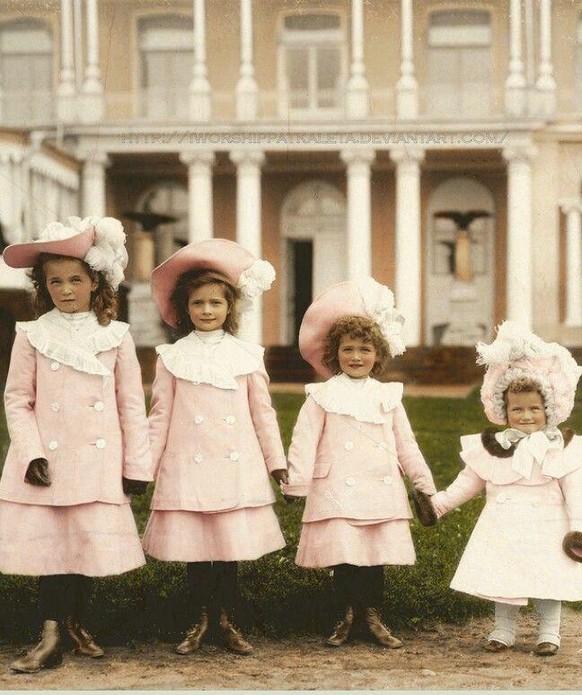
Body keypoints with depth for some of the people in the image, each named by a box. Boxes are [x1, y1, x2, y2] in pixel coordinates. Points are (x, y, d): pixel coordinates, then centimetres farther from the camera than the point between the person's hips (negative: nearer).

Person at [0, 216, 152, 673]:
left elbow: (132, 404, 4)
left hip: (97, 463, 1)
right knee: (51, 546, -2)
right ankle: (51, 637, 0)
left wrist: (137, 465, 3)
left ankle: (75, 624, 20)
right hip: (47, 462, -1)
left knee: (91, 544, 2)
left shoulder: (116, 337, 3)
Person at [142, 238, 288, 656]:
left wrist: (277, 461, 12)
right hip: (187, 469, 0)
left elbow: (263, 413, 10)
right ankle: (200, 621, 16)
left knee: (231, 548, 1)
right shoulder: (173, 358, 4)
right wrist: (144, 465, 4)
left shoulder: (247, 356, 6)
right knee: (193, 548, 2)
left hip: (236, 469, 0)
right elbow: (160, 416, 7)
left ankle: (228, 621, 14)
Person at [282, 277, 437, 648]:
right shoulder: (322, 396, 2)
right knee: (342, 555, -7)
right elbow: (304, 443, -2)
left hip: (381, 493, 3)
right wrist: (296, 487, -8)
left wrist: (425, 488, 16)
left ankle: (373, 616, 17)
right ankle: (348, 616, 10)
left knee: (378, 555, 3)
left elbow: (406, 444, 16)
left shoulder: (389, 397, 12)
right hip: (337, 493, -3)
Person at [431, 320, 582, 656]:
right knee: (503, 579, 5)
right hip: (505, 527, 2)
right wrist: (442, 501, 6)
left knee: (547, 580, 2)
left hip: (546, 528, -2)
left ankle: (549, 633, 13)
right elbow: (470, 479, 11)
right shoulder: (492, 448, 4)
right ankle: (503, 631, 17)